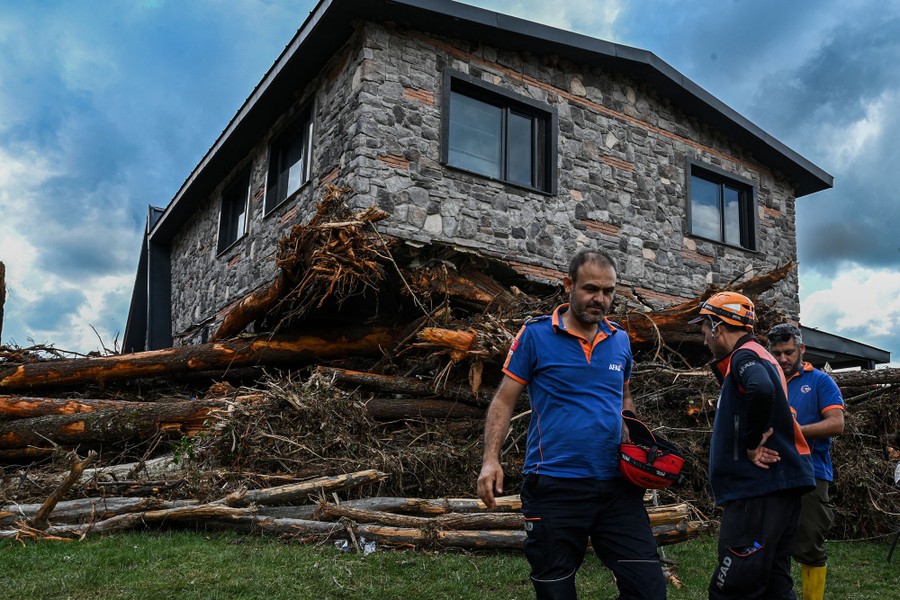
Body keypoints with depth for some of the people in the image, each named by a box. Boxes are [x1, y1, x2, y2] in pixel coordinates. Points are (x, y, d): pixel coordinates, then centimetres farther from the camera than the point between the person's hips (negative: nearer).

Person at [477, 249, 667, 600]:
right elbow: (505, 400, -3)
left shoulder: (620, 340, 8)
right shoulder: (535, 335, -6)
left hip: (618, 486, 4)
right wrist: (491, 459, -14)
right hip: (555, 487, -3)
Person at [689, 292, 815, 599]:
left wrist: (752, 442, -21)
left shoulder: (744, 355, -10)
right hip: (779, 485, 10)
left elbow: (761, 389, -33)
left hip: (760, 490, -10)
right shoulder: (759, 356, 21)